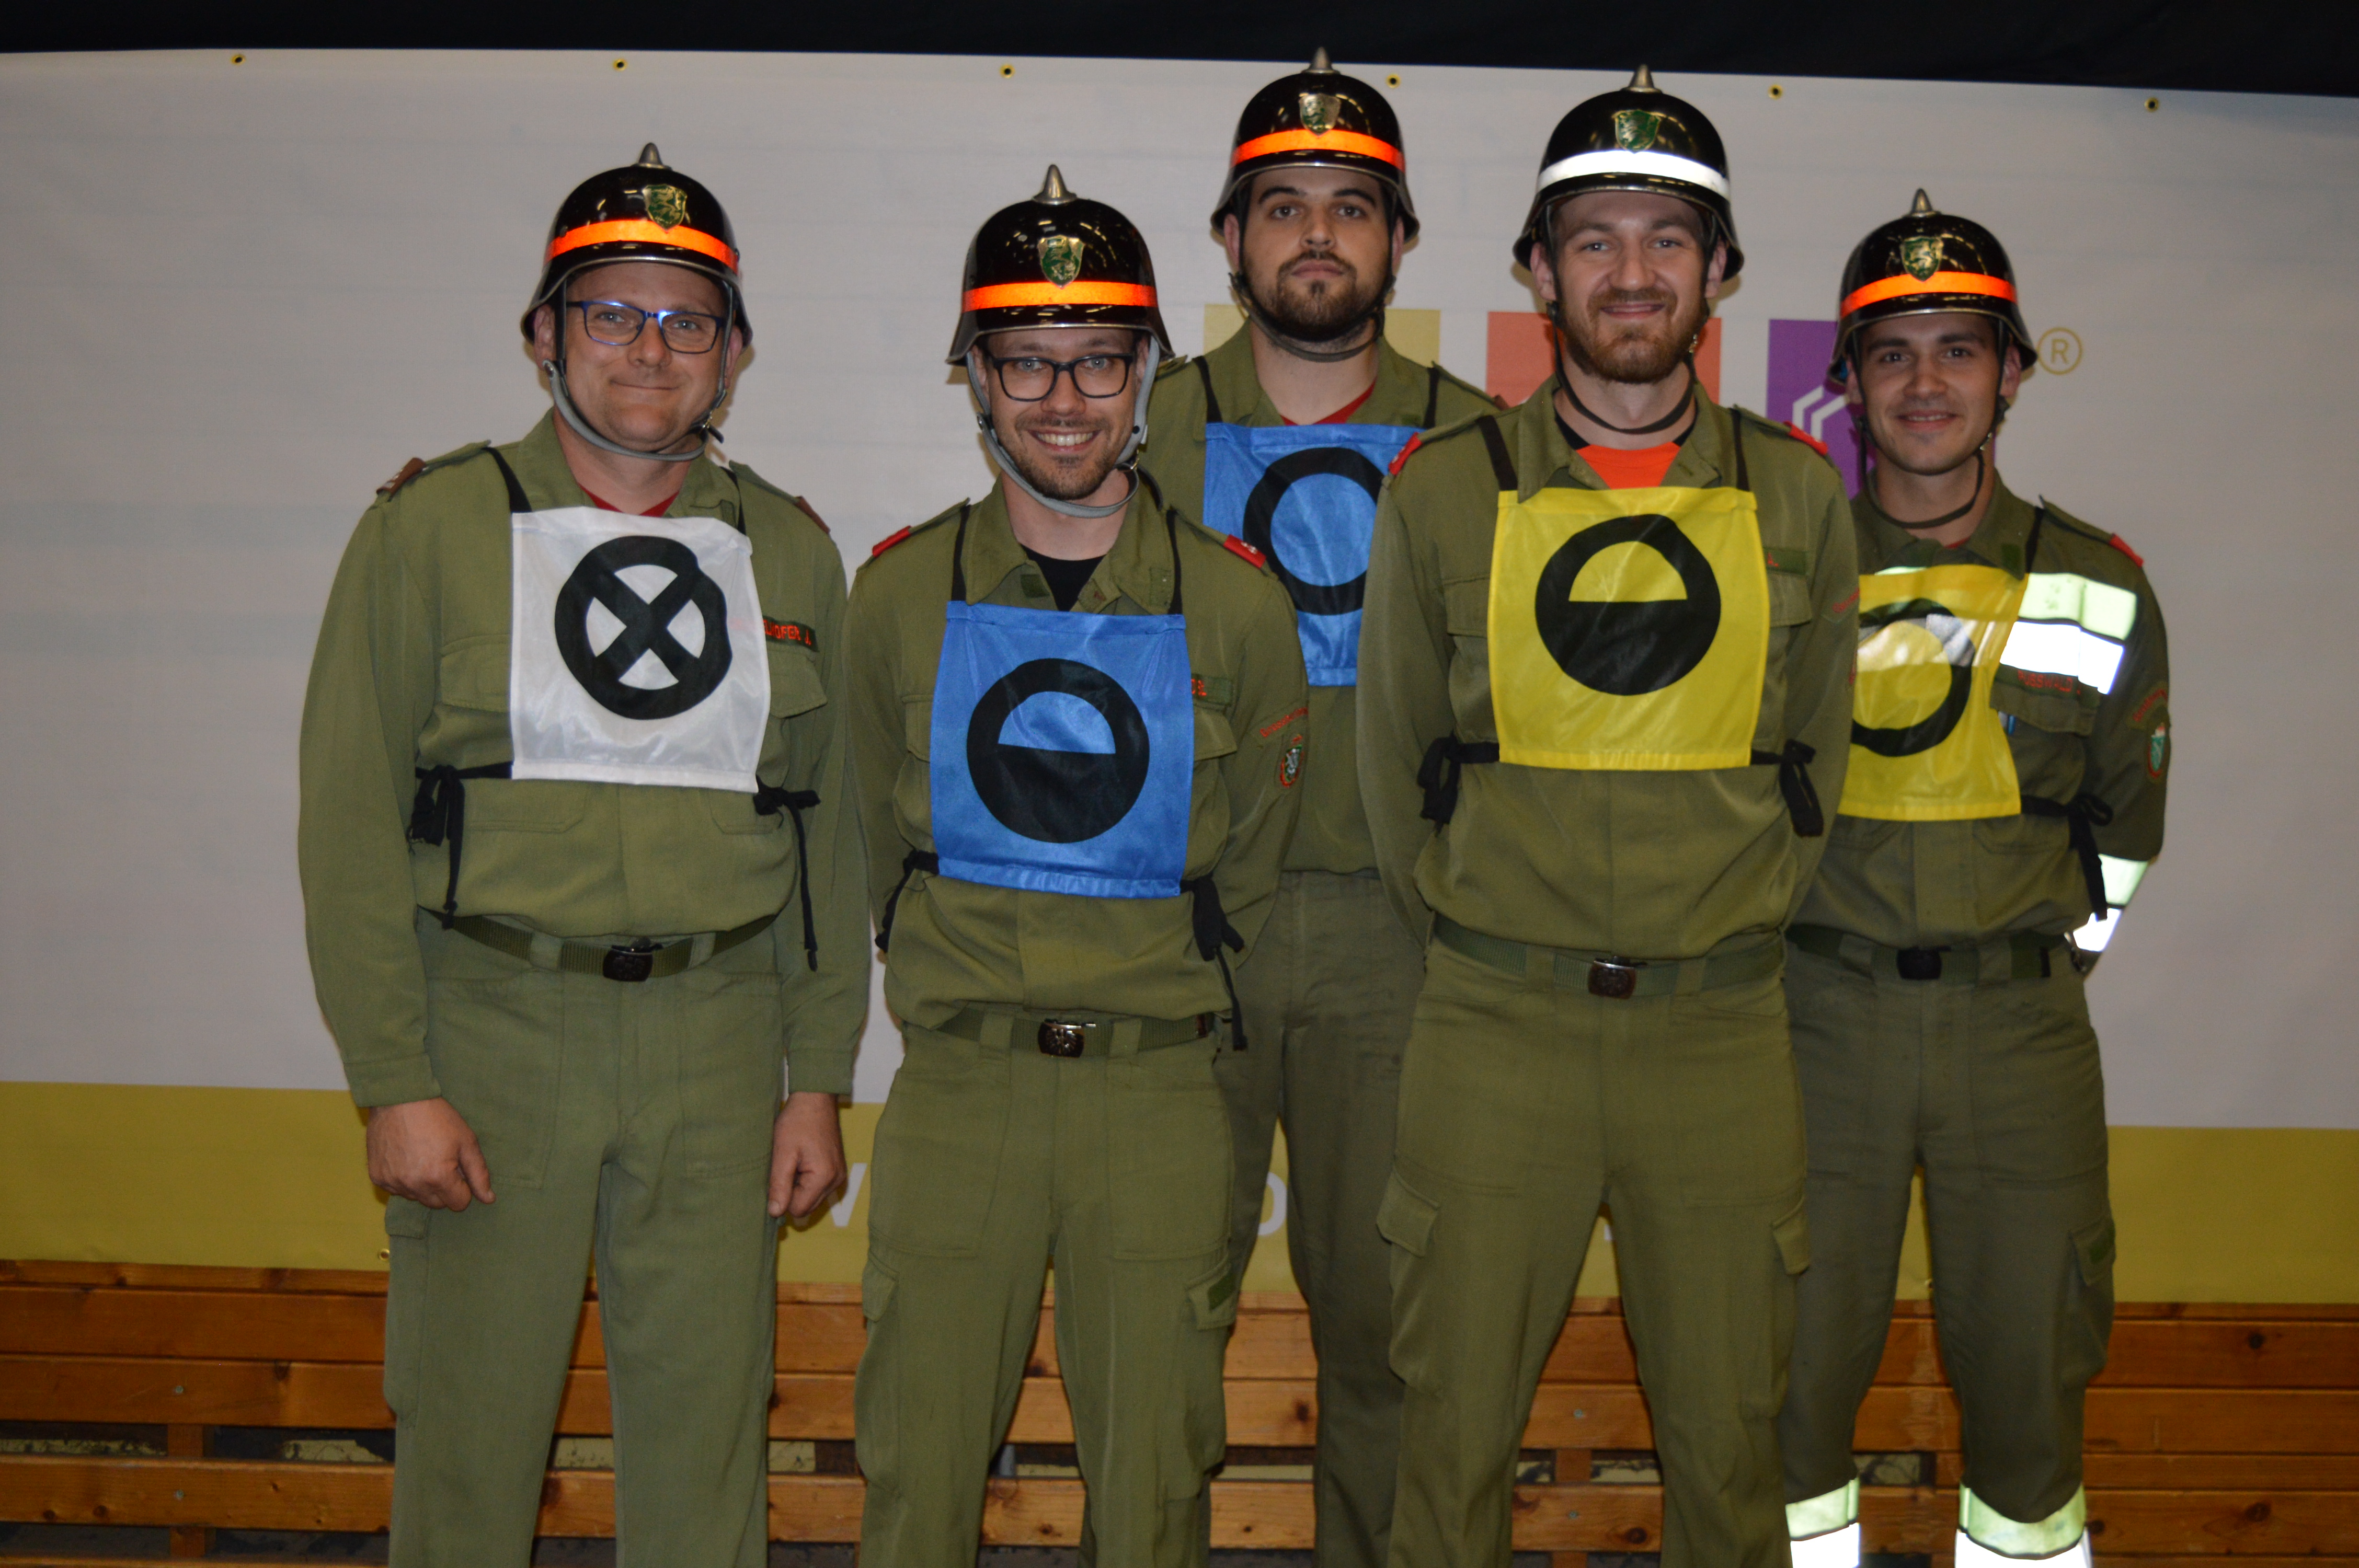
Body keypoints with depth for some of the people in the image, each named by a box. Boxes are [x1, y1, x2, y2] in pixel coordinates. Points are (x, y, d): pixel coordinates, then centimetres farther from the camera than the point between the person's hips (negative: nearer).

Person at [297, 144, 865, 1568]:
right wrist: (393, 1081, -9)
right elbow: (352, 822, -3)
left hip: (716, 1040, 2)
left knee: (709, 1442, 8)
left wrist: (820, 1079, 6)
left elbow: (830, 829, 11)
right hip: (491, 1023, -2)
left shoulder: (792, 553, 10)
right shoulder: (433, 527, 1)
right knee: (471, 1427, 6)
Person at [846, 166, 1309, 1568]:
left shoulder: (1237, 604, -1)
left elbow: (1252, 864, 8)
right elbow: (887, 839, 12)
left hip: (1161, 1095, 0)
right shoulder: (902, 594, 2)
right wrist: (978, 996, 10)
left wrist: (1149, 1007, 9)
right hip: (955, 1090, 1)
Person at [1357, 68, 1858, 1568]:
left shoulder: (1796, 498, 4)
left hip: (1724, 1033, 1)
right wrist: (1483, 940, 10)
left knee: (1730, 1431, 11)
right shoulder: (1445, 490, 0)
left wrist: (1725, 937, 11)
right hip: (1494, 1033, -1)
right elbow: (1396, 758, 9)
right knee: (1456, 1424, 7)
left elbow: (1815, 755, 14)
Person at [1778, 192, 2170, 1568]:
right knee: (1796, 1360, 4)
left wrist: (2056, 960, 12)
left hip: (2022, 1026, 1)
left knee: (2032, 1361, 8)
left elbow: (2127, 815, 14)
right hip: (1817, 1014, -1)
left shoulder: (2100, 592, 4)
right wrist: (1776, 960, 5)